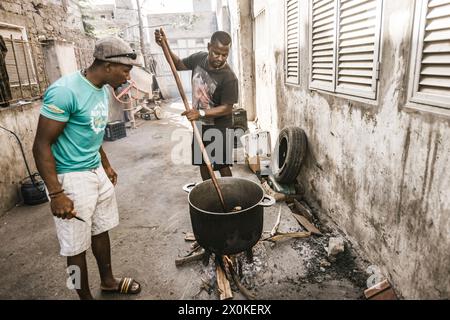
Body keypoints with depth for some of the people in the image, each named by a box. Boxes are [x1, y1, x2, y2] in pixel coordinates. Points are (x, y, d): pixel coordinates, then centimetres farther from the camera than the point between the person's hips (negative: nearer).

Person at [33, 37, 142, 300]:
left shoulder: (102, 90, 5)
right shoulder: (65, 91, -21)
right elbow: (42, 145, -18)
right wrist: (56, 194, -19)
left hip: (97, 172, 8)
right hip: (71, 179, -8)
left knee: (102, 230, 20)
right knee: (77, 246, 8)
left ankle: (108, 281, 40)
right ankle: (86, 296, 29)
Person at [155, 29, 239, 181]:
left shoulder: (229, 77, -24)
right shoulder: (199, 58, -6)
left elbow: (227, 108, -22)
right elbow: (179, 64, 11)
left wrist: (201, 113, -31)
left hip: (219, 128, -6)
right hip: (200, 125, 6)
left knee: (223, 166, 6)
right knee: (202, 162, 18)